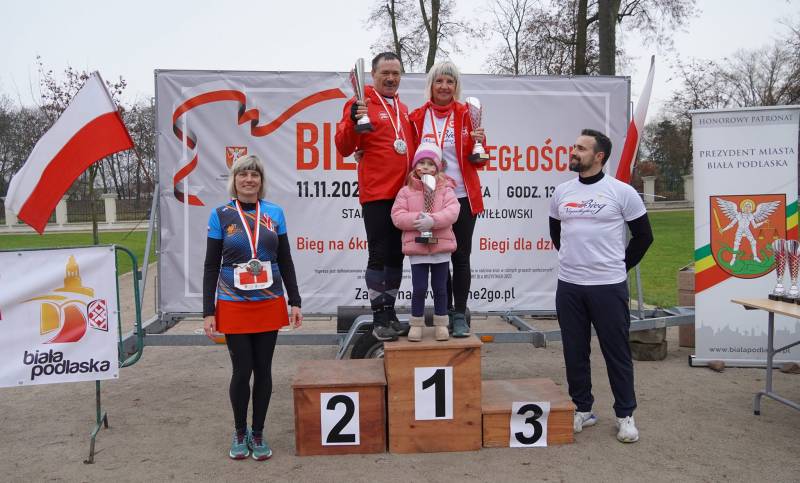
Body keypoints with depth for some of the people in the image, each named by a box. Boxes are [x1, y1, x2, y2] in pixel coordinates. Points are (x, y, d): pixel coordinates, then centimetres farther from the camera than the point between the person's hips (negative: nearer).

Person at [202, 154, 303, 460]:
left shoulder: (274, 213, 4)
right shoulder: (221, 215, -1)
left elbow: (285, 261, 8)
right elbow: (211, 266, 0)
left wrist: (295, 302, 4)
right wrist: (208, 312, -3)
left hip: (270, 305, 2)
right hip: (233, 307, -2)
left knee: (263, 370, 9)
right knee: (242, 371, 3)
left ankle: (258, 434, 25)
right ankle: (239, 433, 25)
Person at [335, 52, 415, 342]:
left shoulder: (402, 109, 16)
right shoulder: (361, 104, -5)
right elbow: (344, 148, -12)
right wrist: (352, 121, -28)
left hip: (403, 195, 7)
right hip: (376, 195, -7)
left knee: (396, 255, 12)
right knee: (379, 256, -3)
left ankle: (390, 312, 23)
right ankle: (379, 319, 6)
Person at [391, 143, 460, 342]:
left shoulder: (445, 189, 3)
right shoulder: (406, 191, 3)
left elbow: (452, 212, -10)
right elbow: (397, 216, -5)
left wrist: (432, 220, -24)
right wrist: (417, 219, -21)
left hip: (441, 246, 1)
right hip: (417, 247, 0)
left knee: (440, 288, 10)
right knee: (419, 288, 2)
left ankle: (441, 324, 22)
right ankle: (416, 324, 16)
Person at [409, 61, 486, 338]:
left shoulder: (466, 115, 1)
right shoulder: (417, 117, 4)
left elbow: (477, 162, 3)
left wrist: (479, 144, -17)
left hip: (462, 197, -1)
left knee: (461, 257, 3)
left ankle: (460, 315, 13)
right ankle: (445, 312, 22)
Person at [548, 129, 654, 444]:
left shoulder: (621, 192, -6)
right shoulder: (561, 192, 6)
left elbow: (643, 235, 2)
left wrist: (621, 266, 5)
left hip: (609, 287, -4)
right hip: (568, 286, 4)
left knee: (617, 352, 6)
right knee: (575, 352, 11)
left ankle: (625, 415, 20)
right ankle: (582, 409, 26)